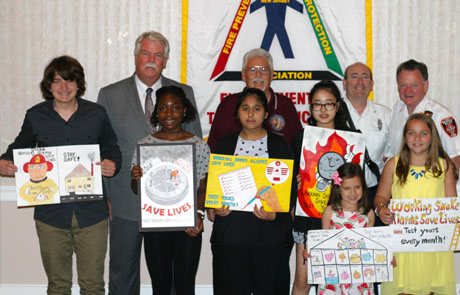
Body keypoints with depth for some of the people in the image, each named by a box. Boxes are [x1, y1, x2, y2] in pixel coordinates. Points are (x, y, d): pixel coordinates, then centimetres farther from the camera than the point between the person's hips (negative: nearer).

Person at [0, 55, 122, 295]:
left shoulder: (97, 115, 1)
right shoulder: (35, 116, 2)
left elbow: (111, 149, 11)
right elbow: (20, 147, 14)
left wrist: (112, 165, -12)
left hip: (91, 212, 0)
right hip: (51, 213, 1)